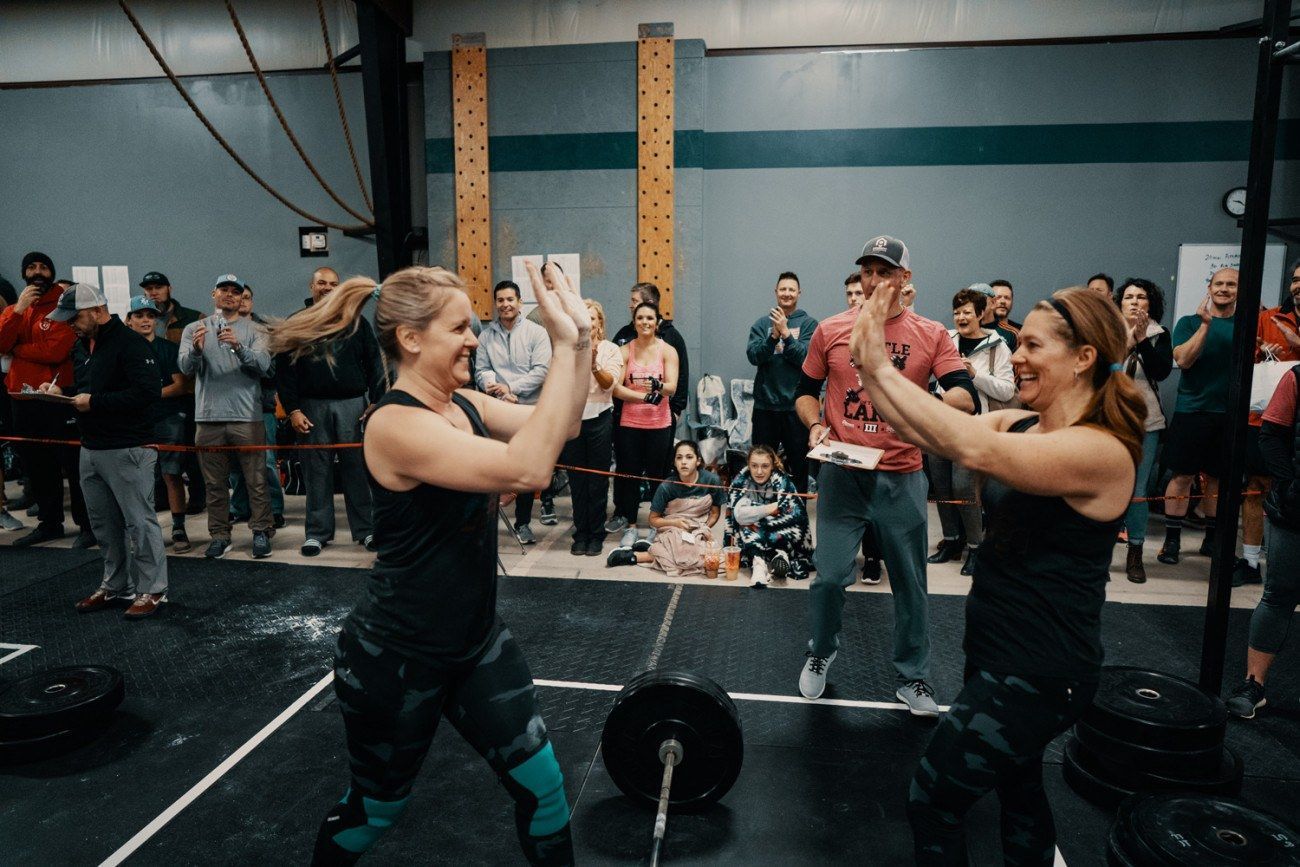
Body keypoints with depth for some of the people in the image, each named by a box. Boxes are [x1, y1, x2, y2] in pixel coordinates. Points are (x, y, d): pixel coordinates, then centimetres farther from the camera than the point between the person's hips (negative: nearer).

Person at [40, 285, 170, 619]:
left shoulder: (130, 343, -14)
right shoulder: (85, 346, 16)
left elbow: (148, 391, -23)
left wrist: (95, 401, -21)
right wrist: (62, 390, 7)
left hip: (126, 450, -9)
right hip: (91, 449, 9)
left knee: (139, 522, -2)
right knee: (104, 524, 15)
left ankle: (151, 590, 7)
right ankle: (115, 586, 27)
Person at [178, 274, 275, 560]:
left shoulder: (255, 330, 6)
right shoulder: (194, 330, 10)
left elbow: (263, 365, -10)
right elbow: (186, 368, -4)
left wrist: (239, 347, -27)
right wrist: (196, 350, -25)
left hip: (247, 417, -2)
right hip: (209, 418, 2)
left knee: (256, 481, 1)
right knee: (215, 484, 10)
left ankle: (261, 532, 10)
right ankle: (220, 535, 19)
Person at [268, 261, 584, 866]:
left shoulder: (463, 404, 0)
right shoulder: (395, 425, -26)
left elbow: (559, 426, 1)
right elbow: (526, 469, -38)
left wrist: (579, 337, -12)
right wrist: (563, 345, -36)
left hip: (475, 639, 7)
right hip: (394, 659, -7)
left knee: (541, 786, 9)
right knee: (375, 807, 19)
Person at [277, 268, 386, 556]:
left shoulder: (356, 321, 8)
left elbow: (374, 363, 6)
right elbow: (284, 370, 4)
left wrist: (376, 402, -3)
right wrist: (292, 409, -4)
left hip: (352, 404, 0)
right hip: (312, 406, 0)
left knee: (357, 468, 2)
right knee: (316, 470, 4)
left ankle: (365, 530, 9)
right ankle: (317, 532, 13)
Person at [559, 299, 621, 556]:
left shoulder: (610, 350, 2)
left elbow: (608, 383, -11)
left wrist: (593, 364, -30)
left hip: (599, 419, -1)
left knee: (598, 479, 5)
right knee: (577, 479, 8)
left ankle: (596, 535, 15)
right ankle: (580, 533, 19)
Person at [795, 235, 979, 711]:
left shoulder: (931, 334, 1)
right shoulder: (830, 330, 4)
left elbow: (965, 397, -8)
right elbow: (805, 391, 13)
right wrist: (815, 425, -7)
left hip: (901, 478, 0)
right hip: (841, 473, 0)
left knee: (910, 582, 9)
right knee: (830, 575, 0)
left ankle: (912, 677, 28)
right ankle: (821, 653, 29)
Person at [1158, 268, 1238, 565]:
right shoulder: (1190, 322, 2)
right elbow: (1183, 360, -12)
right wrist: (1206, 324, -18)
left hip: (1229, 414, 3)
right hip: (1191, 410, -3)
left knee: (1217, 477, 10)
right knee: (1182, 476, -2)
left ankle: (1211, 538, 22)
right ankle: (1172, 539, 6)